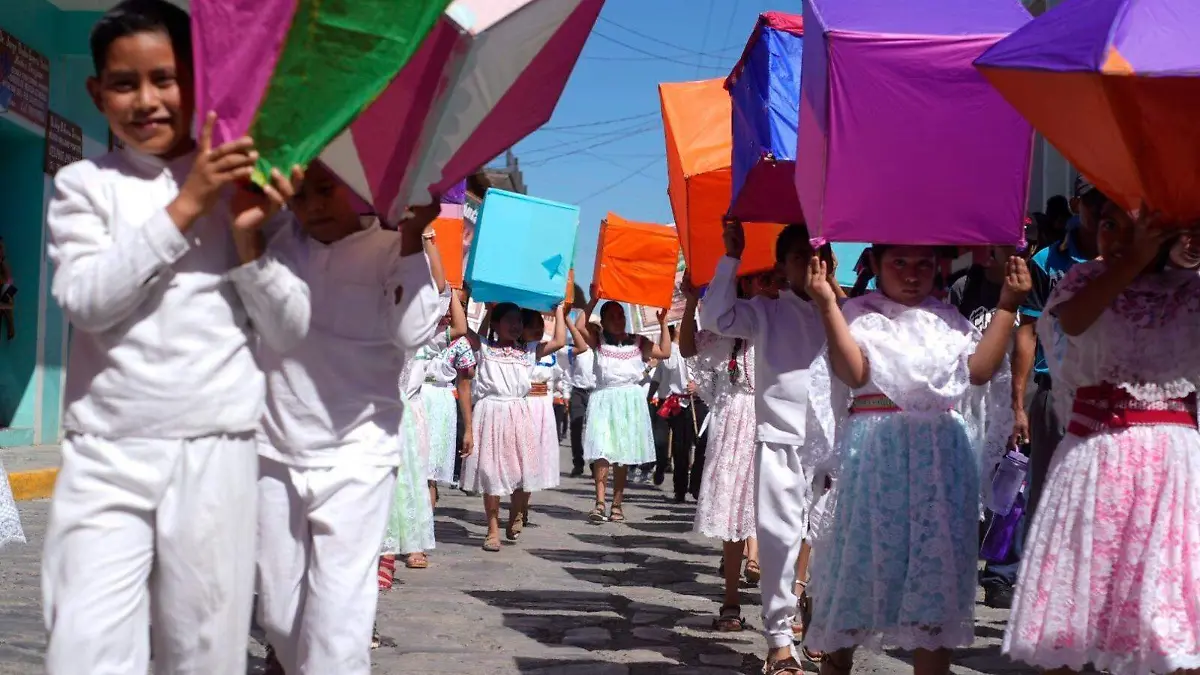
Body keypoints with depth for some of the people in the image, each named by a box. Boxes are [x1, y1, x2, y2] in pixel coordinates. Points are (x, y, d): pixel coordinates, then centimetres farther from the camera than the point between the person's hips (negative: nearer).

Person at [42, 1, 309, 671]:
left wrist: (250, 238, -10)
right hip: (104, 457, 0)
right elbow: (84, 298, -11)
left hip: (216, 454, 1)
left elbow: (291, 329, 6)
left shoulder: (248, 185, 7)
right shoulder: (84, 183, 5)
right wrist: (186, 207, -15)